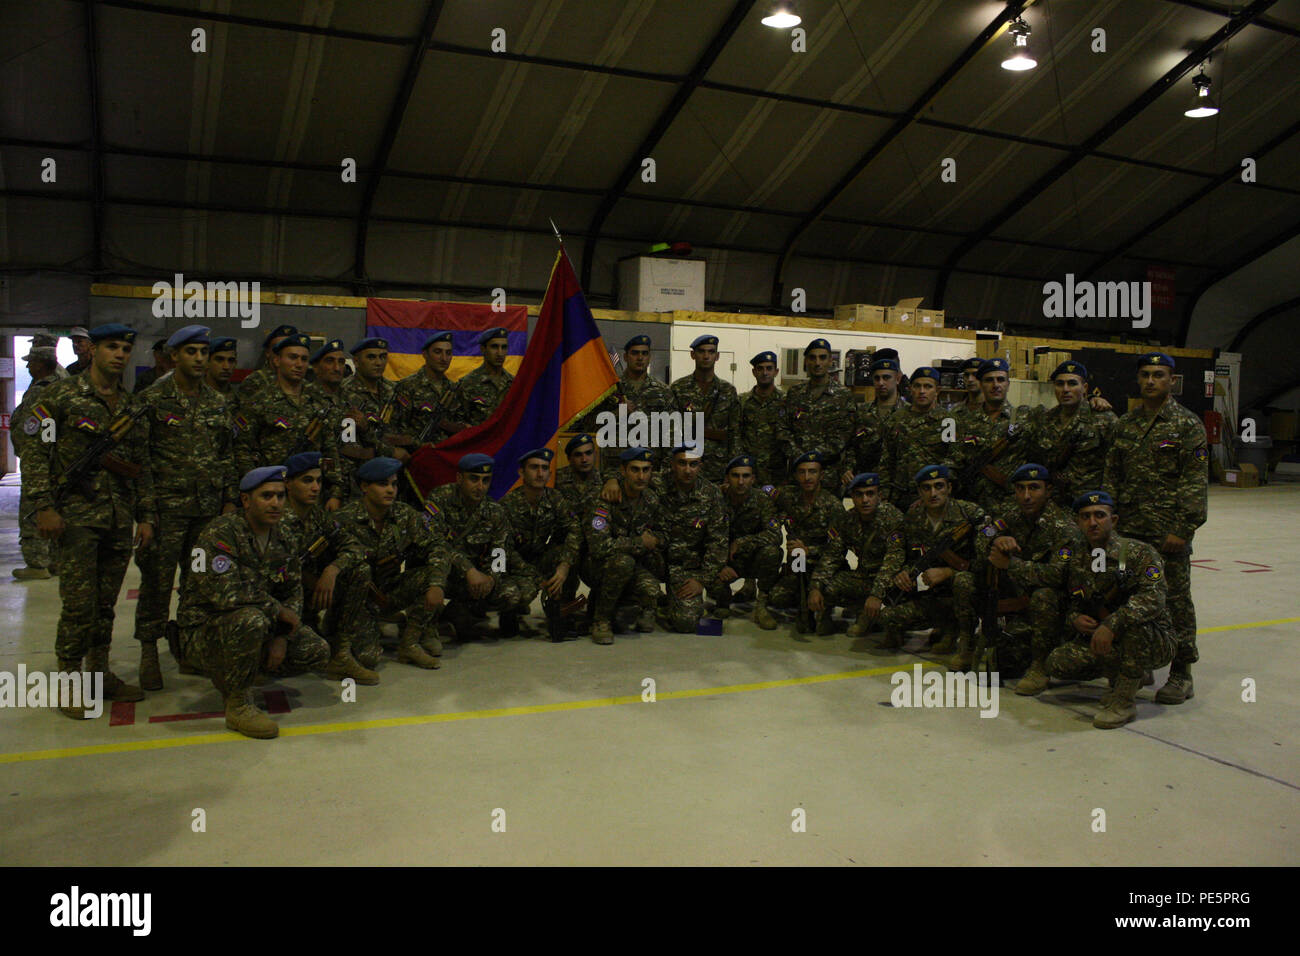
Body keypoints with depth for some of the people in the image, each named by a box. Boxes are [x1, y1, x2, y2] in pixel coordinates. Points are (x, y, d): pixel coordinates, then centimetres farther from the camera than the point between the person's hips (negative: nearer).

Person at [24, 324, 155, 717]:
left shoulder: (132, 405, 14)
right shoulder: (60, 394, 0)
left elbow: (142, 465, 16)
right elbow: (35, 452, -3)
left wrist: (146, 515, 11)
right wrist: (45, 506, -11)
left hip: (120, 519, 5)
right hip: (76, 516, -5)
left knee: (106, 603, 10)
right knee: (79, 604, -5)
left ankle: (100, 673, 22)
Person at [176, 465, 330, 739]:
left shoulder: (282, 539, 3)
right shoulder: (221, 532, -20)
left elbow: (294, 593, 9)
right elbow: (224, 593, -33)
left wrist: (282, 638, -8)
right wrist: (278, 609, -21)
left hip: (258, 625, 8)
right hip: (203, 632, -7)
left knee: (317, 651, -4)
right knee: (251, 619, -38)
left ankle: (231, 674, 15)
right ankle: (238, 704, -16)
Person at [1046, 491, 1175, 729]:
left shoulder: (1139, 552, -13)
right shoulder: (1078, 562, 4)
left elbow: (1152, 598, -29)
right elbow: (1074, 605, 13)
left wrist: (1111, 624, -40)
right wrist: (1075, 619, -13)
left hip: (1156, 641, -5)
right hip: (1105, 644, 5)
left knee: (1135, 623, -39)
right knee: (1057, 662, -18)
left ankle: (1124, 700, -21)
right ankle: (1120, 676, 10)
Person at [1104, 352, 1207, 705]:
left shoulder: (1187, 424, -3)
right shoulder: (1125, 425, 12)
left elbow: (1196, 482, -8)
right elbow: (1111, 476, 14)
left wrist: (1183, 530, -14)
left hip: (1168, 530, -5)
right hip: (1128, 529, 5)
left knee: (1175, 598, 1)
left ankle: (1181, 673, 11)